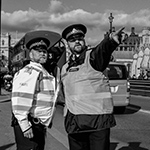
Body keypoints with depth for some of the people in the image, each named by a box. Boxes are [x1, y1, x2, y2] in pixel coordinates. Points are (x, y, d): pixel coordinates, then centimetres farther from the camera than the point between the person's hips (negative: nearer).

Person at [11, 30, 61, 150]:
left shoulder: (45, 73, 18)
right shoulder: (29, 72, -12)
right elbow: (20, 100, -23)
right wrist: (24, 125, -26)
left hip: (40, 126, 9)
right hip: (29, 126, -9)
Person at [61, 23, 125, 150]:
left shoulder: (93, 55, -4)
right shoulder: (65, 68, 14)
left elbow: (104, 49, -28)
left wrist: (112, 40, -49)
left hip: (98, 120, -5)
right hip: (74, 123, 5)